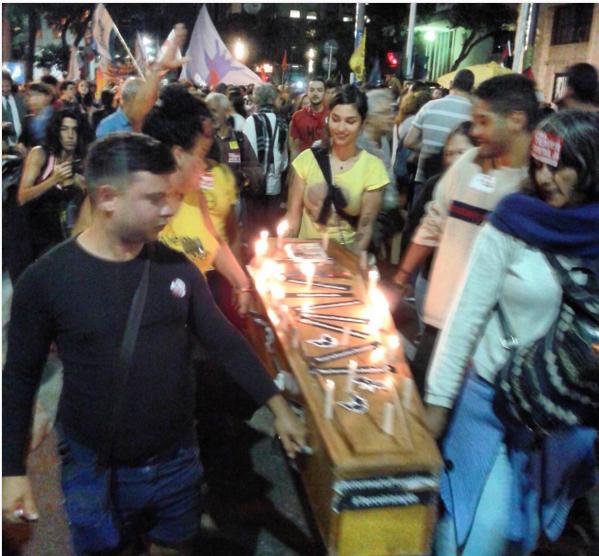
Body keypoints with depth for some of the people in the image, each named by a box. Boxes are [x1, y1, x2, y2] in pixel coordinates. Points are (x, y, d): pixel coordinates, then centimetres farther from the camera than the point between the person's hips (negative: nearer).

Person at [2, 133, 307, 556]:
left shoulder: (176, 268, -5)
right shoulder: (46, 280, -15)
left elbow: (225, 343, 2)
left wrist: (279, 407, -1)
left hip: (178, 459, 3)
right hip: (96, 471, -3)